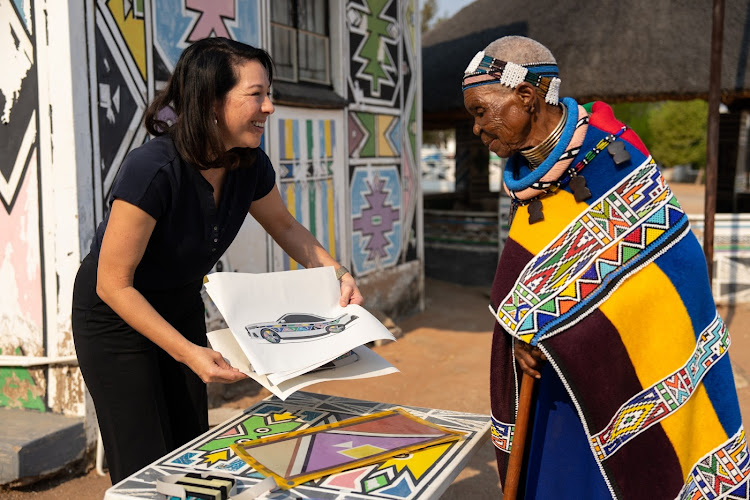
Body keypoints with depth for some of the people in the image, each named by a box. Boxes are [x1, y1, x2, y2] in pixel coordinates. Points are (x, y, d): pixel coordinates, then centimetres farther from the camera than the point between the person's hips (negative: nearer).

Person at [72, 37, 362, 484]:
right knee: (145, 471, -1)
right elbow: (113, 285, -27)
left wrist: (336, 272, -8)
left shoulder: (251, 165, -12)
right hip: (116, 319, -6)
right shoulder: (153, 170, -33)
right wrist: (188, 353, -33)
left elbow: (286, 227, 8)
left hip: (182, 310, 6)